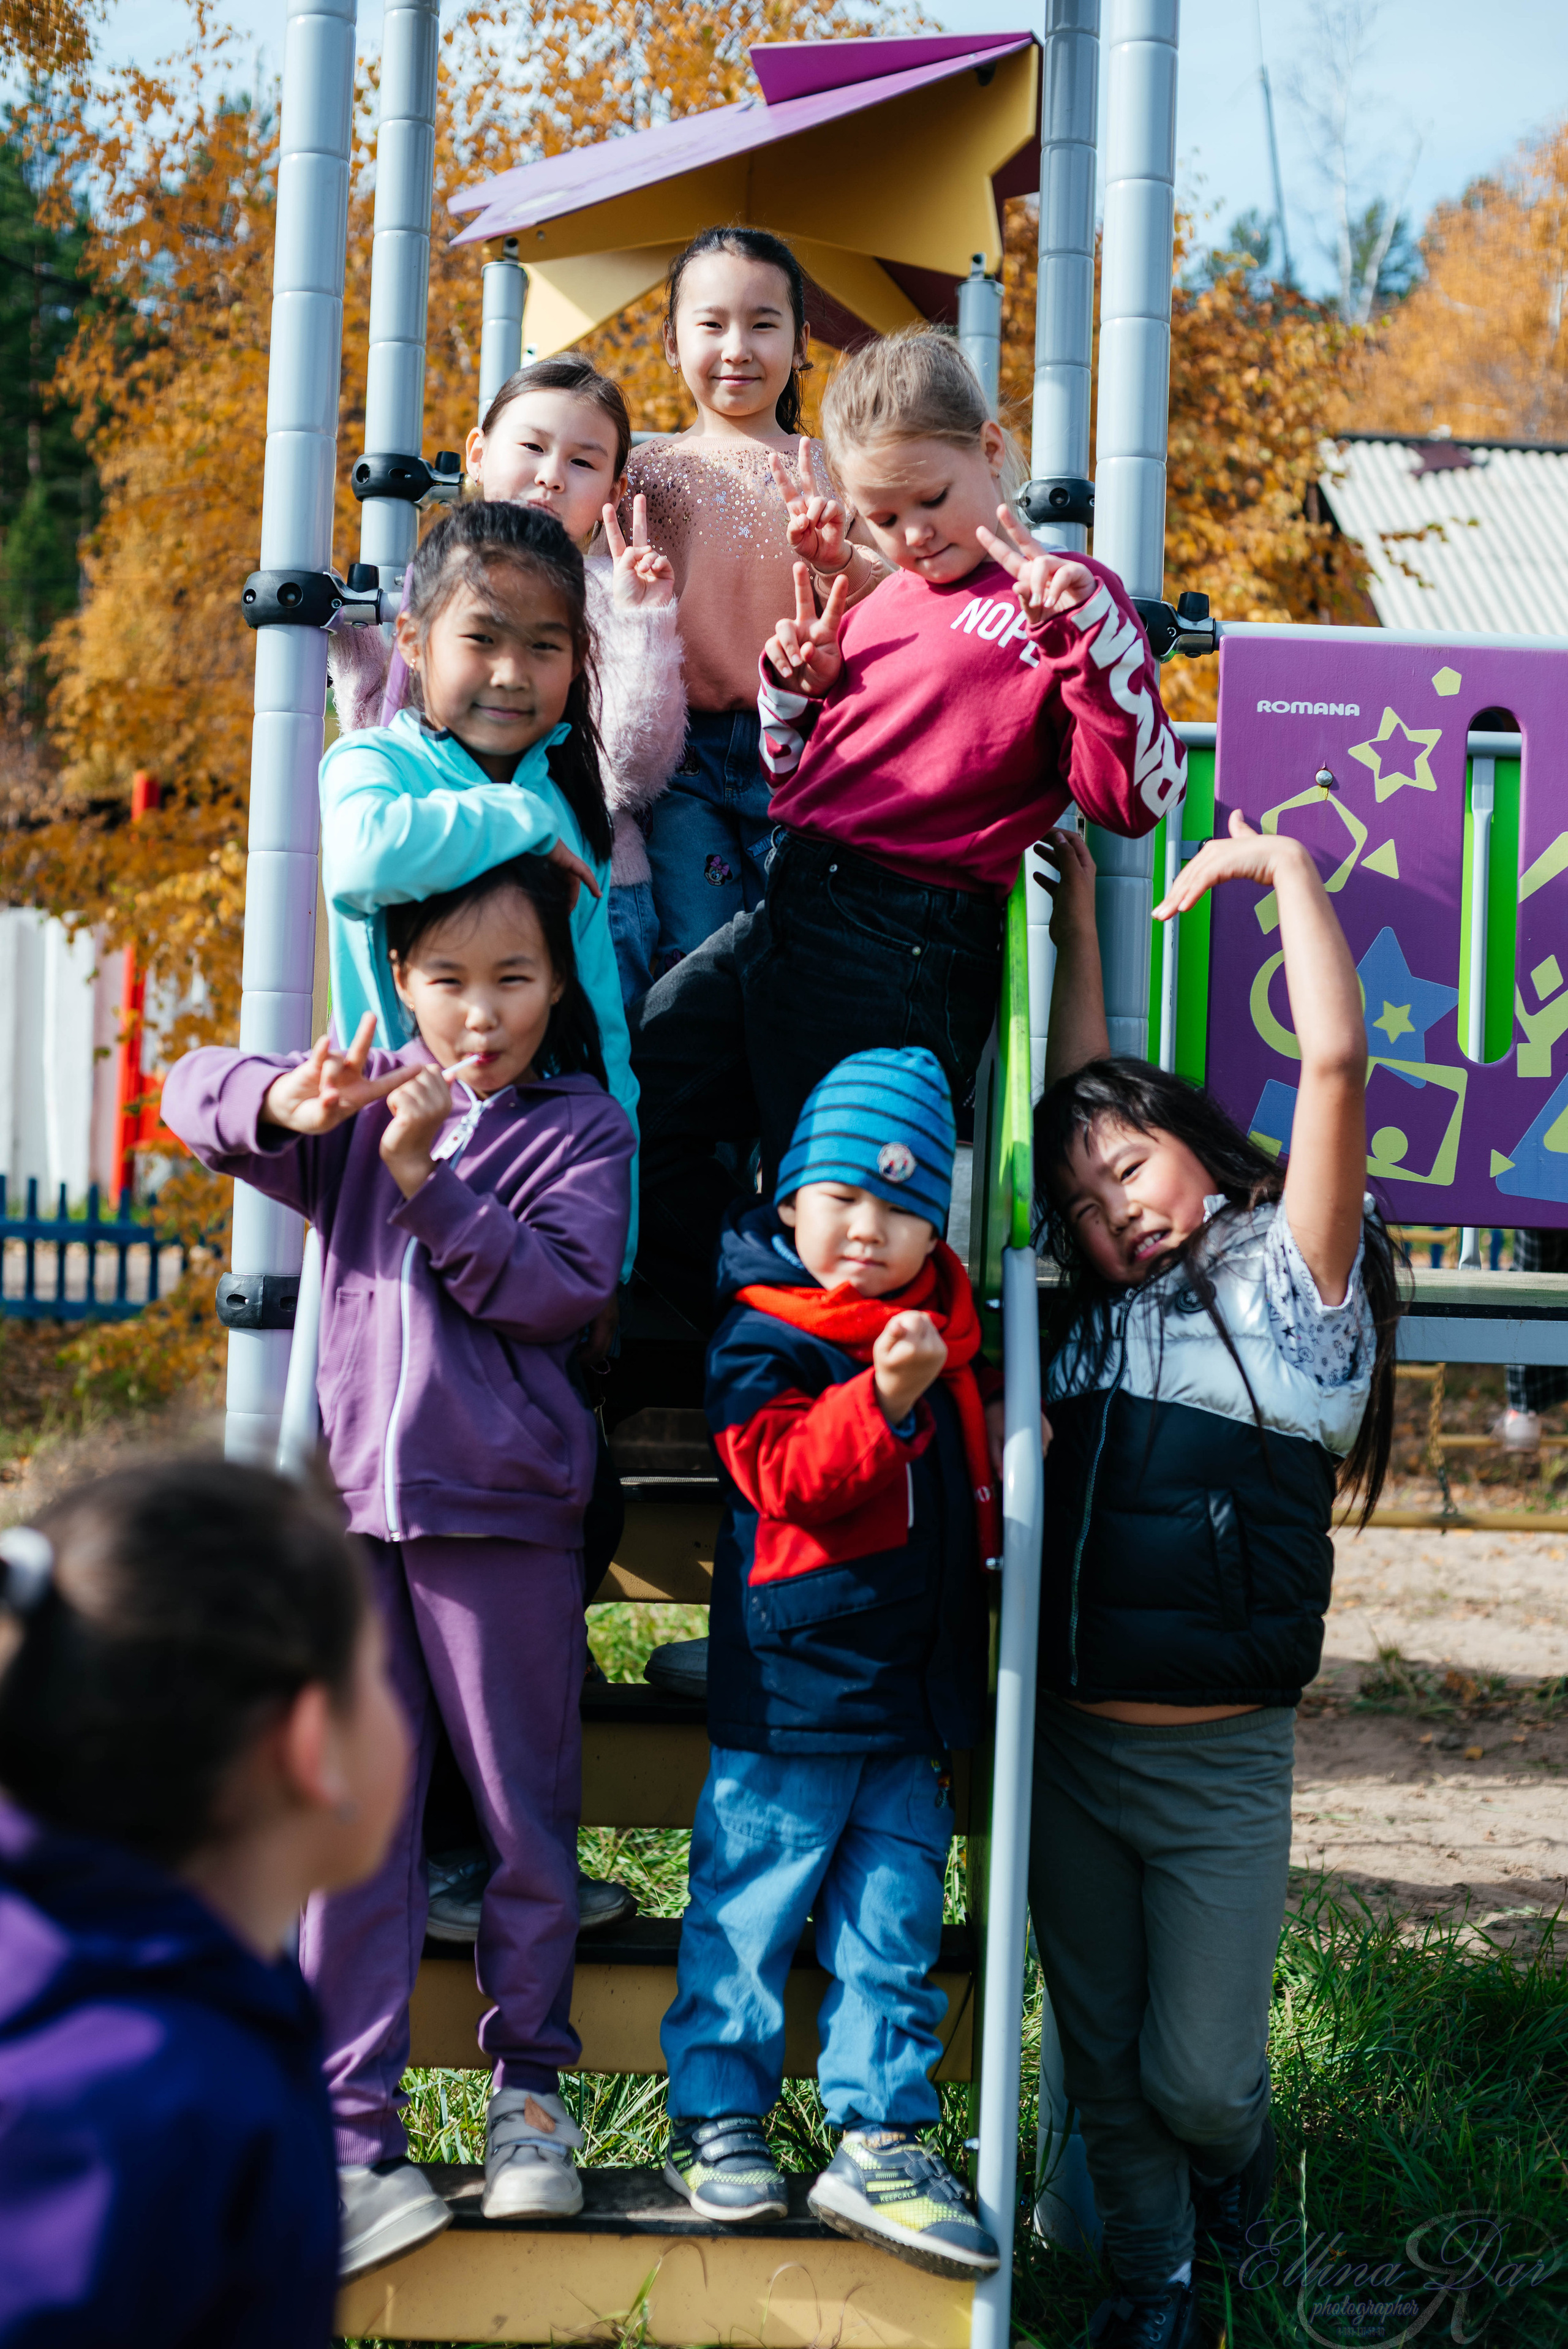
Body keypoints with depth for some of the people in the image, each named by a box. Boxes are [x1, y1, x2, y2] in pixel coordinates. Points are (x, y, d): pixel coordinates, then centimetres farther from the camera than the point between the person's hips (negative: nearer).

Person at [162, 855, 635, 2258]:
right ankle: (355, 2137, 5)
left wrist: (427, 1179, -17)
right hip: (352, 1509, 3)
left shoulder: (584, 1130, 3)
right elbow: (194, 1093, 8)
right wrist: (287, 1102, -13)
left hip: (502, 1512, -2)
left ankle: (530, 2080, 24)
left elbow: (562, 1291, -10)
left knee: (526, 1812, 5)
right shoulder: (360, 1112, 13)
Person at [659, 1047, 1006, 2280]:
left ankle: (880, 2138, 15)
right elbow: (785, 1473, -24)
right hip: (790, 1697, -6)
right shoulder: (766, 1338, -10)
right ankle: (716, 2122, 16)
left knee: (894, 1924, 9)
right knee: (749, 1911, 3)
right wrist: (884, 1396, -35)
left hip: (917, 1695, 7)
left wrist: (1006, 1461, 10)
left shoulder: (943, 1332, 12)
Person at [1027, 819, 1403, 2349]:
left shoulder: (1288, 1279, -1)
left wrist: (1288, 870, -7)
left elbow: (1335, 1062, -12)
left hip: (1219, 1762, -4)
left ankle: (1237, 2152, 33)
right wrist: (1075, 909, 21)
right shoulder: (1096, 1316, 12)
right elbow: (1079, 1088, 16)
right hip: (1068, 1749, 5)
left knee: (1196, 2075, 0)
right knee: (1102, 2064, 11)